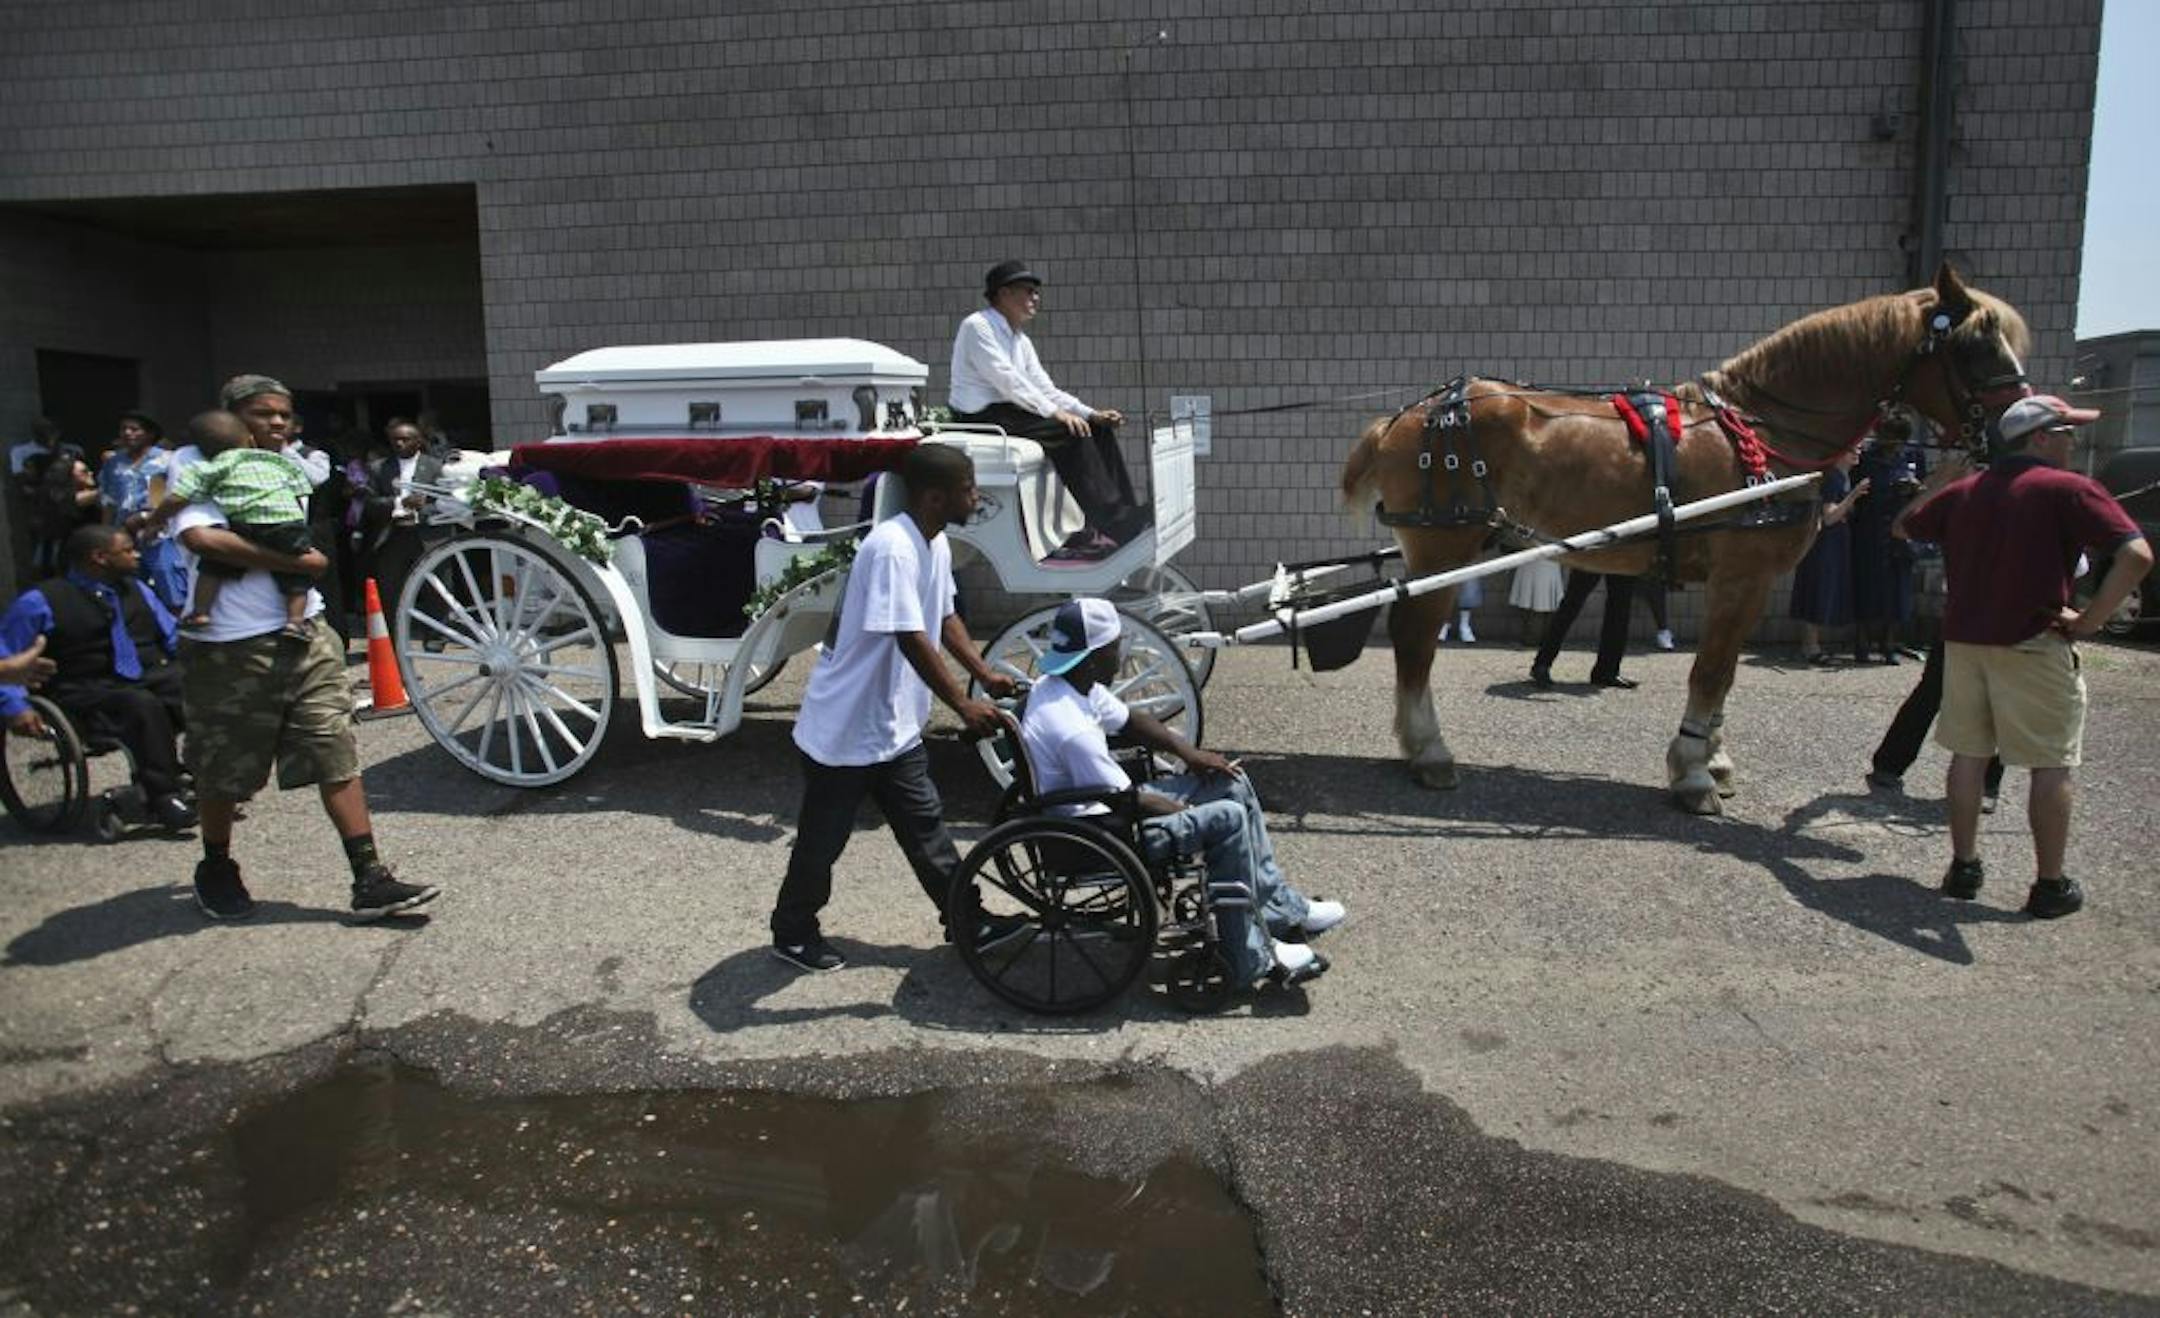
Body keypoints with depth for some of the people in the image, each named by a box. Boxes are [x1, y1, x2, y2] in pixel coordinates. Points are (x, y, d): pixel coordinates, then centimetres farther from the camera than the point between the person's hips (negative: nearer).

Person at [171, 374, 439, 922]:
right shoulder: (196, 463, -5)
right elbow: (200, 537, -23)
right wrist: (294, 561, -18)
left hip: (304, 635, 5)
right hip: (229, 648, -5)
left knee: (338, 756, -1)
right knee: (224, 773, 11)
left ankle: (370, 880, -1)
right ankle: (215, 870, 34)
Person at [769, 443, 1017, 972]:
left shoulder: (937, 543, 3)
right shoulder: (892, 549, -27)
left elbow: (945, 617, 15)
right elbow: (912, 640, -30)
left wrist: (987, 675, 7)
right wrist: (964, 706, -26)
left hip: (894, 726, 8)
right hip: (845, 727, -8)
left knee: (925, 824, 15)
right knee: (823, 838, 9)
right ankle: (793, 934, 28)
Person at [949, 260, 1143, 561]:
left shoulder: (1022, 341, 18)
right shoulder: (977, 326, -9)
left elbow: (1045, 389, 14)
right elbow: (1007, 380, -19)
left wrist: (1091, 413, 0)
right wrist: (1055, 412, -25)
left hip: (1009, 413, 9)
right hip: (981, 418, -9)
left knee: (1098, 428, -5)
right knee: (1070, 433, -26)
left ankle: (1125, 516, -12)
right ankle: (1106, 523, -25)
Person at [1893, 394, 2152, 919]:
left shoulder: (1963, 490, 8)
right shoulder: (2069, 489, -8)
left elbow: (1902, 527, 24)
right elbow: (2137, 555, -19)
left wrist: (1942, 479, 31)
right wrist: (2090, 619, -12)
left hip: (1963, 639, 6)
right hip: (2035, 645, -5)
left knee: (1968, 754, 13)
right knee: (2052, 765, 4)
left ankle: (1963, 868, 18)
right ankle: (2050, 886, 10)